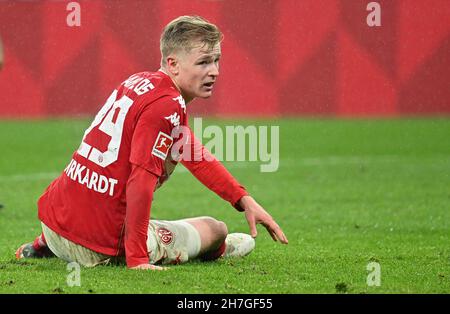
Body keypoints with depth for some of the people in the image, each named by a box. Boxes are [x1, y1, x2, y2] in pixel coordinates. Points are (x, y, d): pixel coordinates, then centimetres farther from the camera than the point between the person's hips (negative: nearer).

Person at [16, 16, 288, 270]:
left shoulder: (141, 83, 10)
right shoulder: (168, 106, -19)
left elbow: (196, 155, 21)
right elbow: (140, 182, -25)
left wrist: (245, 200, 21)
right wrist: (137, 259, -23)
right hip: (103, 243, -8)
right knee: (216, 229, 12)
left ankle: (43, 245, 34)